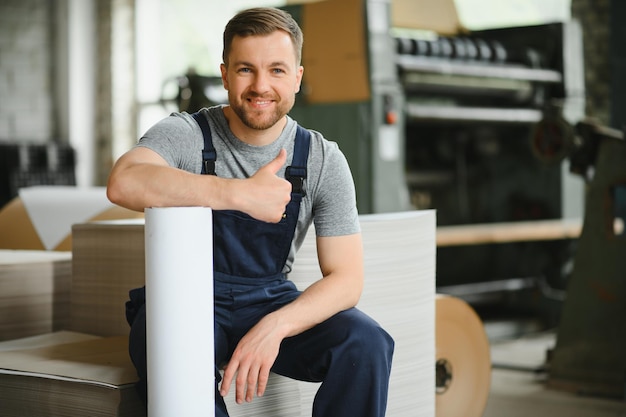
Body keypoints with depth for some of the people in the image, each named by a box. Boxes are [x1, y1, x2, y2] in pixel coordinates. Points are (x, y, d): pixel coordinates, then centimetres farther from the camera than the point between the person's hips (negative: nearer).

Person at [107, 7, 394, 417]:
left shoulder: (324, 161, -3)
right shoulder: (186, 134, -9)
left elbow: (347, 277, -7)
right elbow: (123, 183, -32)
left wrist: (274, 327, -26)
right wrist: (240, 194, -39)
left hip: (270, 302, 3)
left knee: (366, 342, -24)